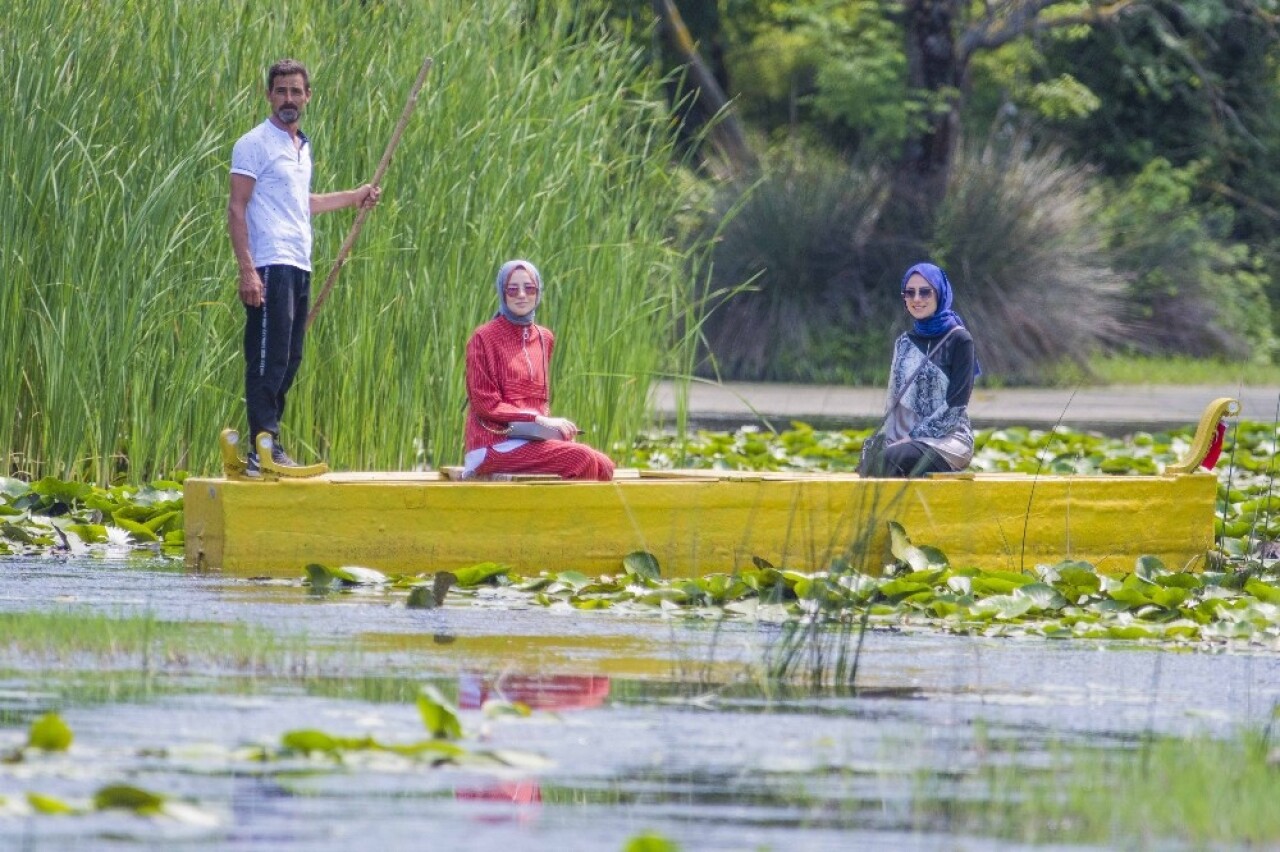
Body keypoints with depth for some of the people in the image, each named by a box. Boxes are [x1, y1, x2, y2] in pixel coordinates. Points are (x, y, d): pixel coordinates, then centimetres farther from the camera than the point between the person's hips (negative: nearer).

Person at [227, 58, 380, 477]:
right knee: (268, 359, -11)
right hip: (270, 266, -9)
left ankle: (267, 441, 13)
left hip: (299, 267, 9)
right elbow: (237, 209, -11)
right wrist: (246, 270, -19)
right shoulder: (255, 144, -6)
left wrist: (353, 197, 37)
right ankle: (263, 449, -13)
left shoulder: (302, 147, 20)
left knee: (289, 362, 9)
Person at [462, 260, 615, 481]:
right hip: (497, 442, -7)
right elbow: (485, 404, -7)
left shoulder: (544, 338, 16)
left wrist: (552, 423, 0)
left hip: (535, 437, 7)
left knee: (603, 466, -17)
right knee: (581, 459, -26)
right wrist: (538, 420, -13)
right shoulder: (484, 338, -3)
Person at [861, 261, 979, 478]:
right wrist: (889, 438, -2)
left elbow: (956, 405, -7)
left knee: (886, 460, -33)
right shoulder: (904, 343, 18)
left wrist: (914, 437, -13)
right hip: (908, 439, 5)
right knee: (871, 461, -29)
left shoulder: (958, 340, -1)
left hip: (949, 438, -5)